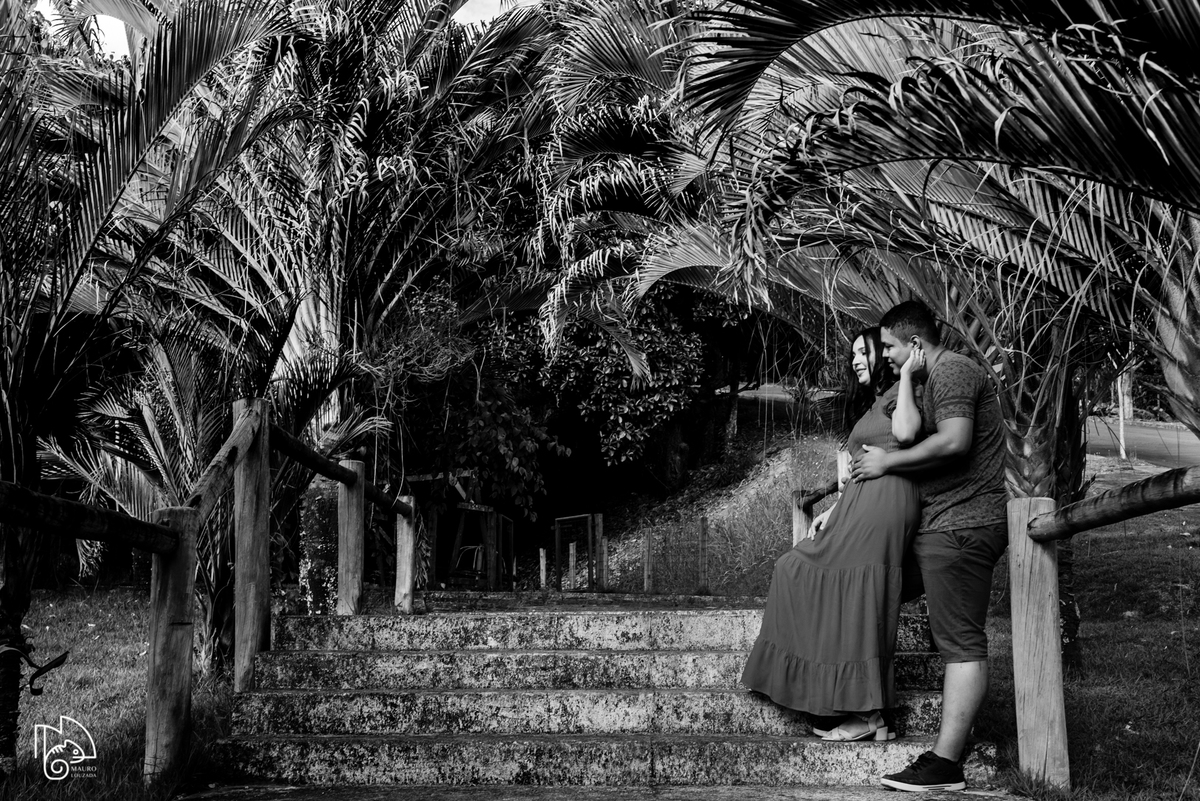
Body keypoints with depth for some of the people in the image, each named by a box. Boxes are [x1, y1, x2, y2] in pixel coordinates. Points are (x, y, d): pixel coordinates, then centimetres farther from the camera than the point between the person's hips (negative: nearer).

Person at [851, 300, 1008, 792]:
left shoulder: (951, 372, -10)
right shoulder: (937, 379, 23)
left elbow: (954, 441, -24)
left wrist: (888, 462, -12)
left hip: (962, 526, -11)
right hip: (939, 525, 11)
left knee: (961, 644, -9)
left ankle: (946, 763, -9)